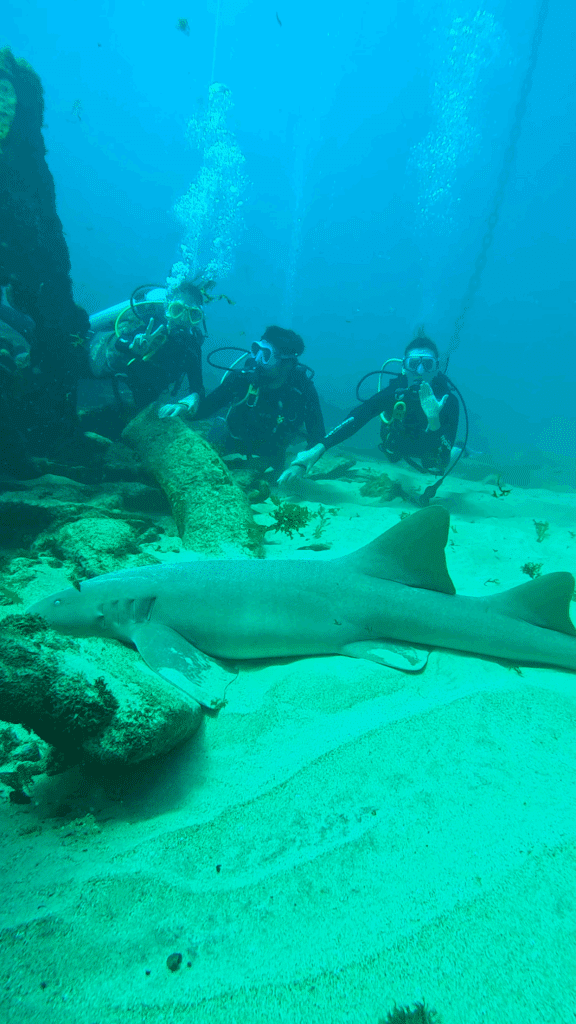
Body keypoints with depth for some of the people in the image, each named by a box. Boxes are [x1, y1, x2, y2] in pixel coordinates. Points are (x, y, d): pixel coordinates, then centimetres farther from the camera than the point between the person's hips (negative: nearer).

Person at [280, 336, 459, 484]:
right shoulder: (395, 391, -31)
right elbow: (356, 418, -43)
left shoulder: (447, 400, -34)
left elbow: (443, 458, -40)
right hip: (396, 450, 2)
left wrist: (434, 421, -58)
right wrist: (317, 449, -55)